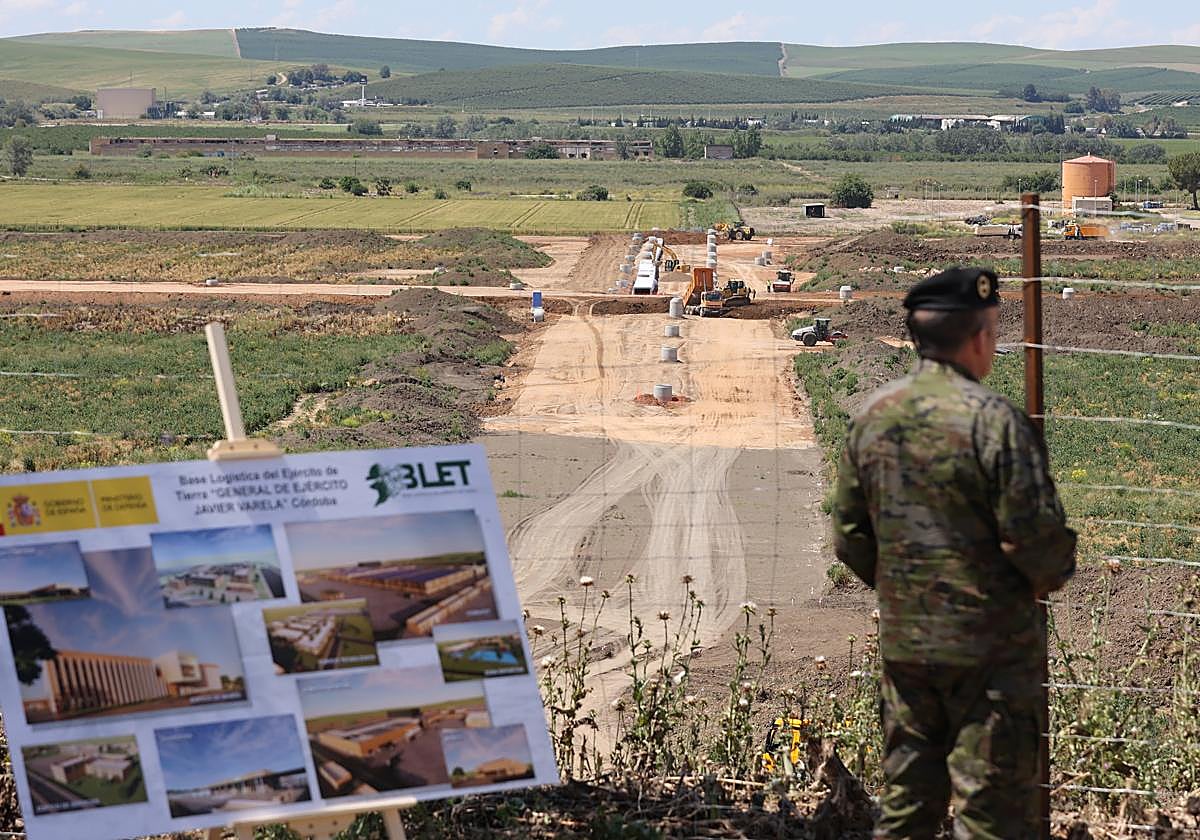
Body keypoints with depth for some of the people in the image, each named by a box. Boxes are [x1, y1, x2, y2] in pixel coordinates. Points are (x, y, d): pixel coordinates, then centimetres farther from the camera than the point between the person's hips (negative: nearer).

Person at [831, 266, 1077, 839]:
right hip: (990, 645, -6)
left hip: (902, 641, 6)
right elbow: (1035, 535, -17)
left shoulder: (870, 417, 4)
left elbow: (850, 538, 9)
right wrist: (1053, 574, 4)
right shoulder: (993, 420, -16)